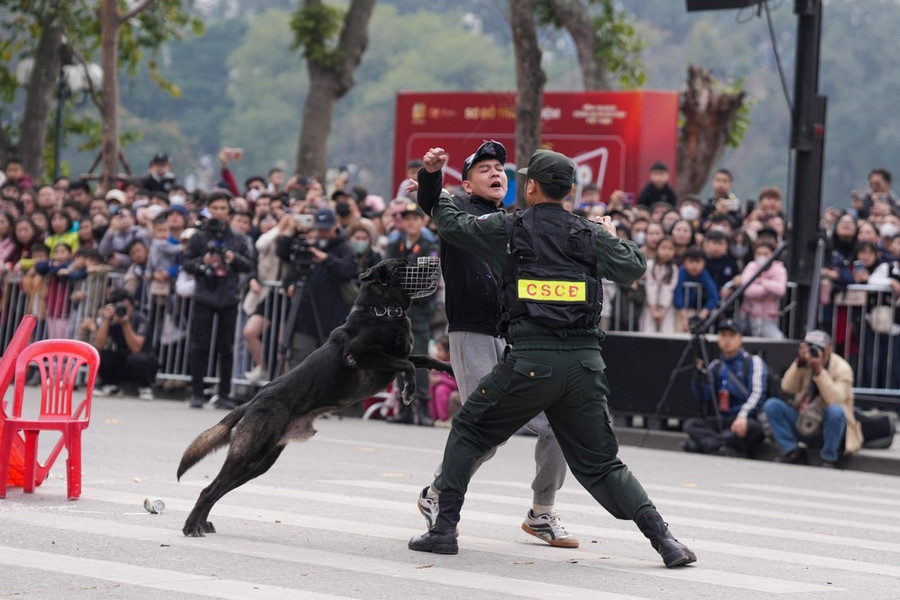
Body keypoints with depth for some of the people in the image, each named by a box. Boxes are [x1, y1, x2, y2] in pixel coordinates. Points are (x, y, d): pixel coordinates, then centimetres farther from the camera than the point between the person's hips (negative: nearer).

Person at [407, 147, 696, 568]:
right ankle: (663, 539, -2)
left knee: (469, 432, 18)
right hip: (585, 364, 3)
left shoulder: (507, 229, 4)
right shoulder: (591, 235, 9)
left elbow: (451, 223, 13)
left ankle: (444, 528, 13)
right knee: (600, 464, 12)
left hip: (530, 361, -3)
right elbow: (633, 268, 15)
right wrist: (613, 236, 34)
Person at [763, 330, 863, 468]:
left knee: (835, 410, -38)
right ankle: (792, 453, -8)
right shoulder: (804, 364, 3)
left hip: (829, 426, -4)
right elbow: (787, 387, -11)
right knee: (772, 405, -15)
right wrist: (799, 362, -22)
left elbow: (835, 400, -26)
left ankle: (829, 459, -19)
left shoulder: (842, 368, -10)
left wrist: (819, 371, -31)